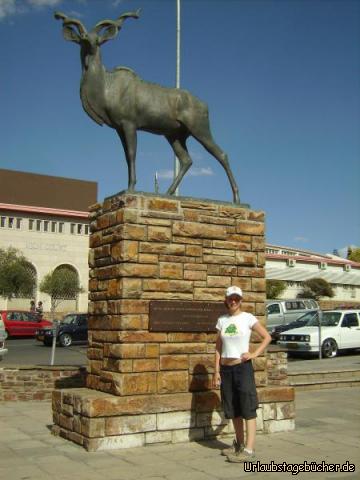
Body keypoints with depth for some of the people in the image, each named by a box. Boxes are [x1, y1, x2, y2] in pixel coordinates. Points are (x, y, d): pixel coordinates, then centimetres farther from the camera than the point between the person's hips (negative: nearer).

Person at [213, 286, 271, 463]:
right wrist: (216, 371, 4)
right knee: (233, 409, 14)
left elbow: (267, 337, -1)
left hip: (243, 367, -5)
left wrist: (254, 354, -12)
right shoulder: (222, 320, 7)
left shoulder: (248, 318, -5)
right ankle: (239, 444, 29)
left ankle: (249, 450, -3)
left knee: (248, 408, -4)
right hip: (226, 369, 5)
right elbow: (218, 347, 8)